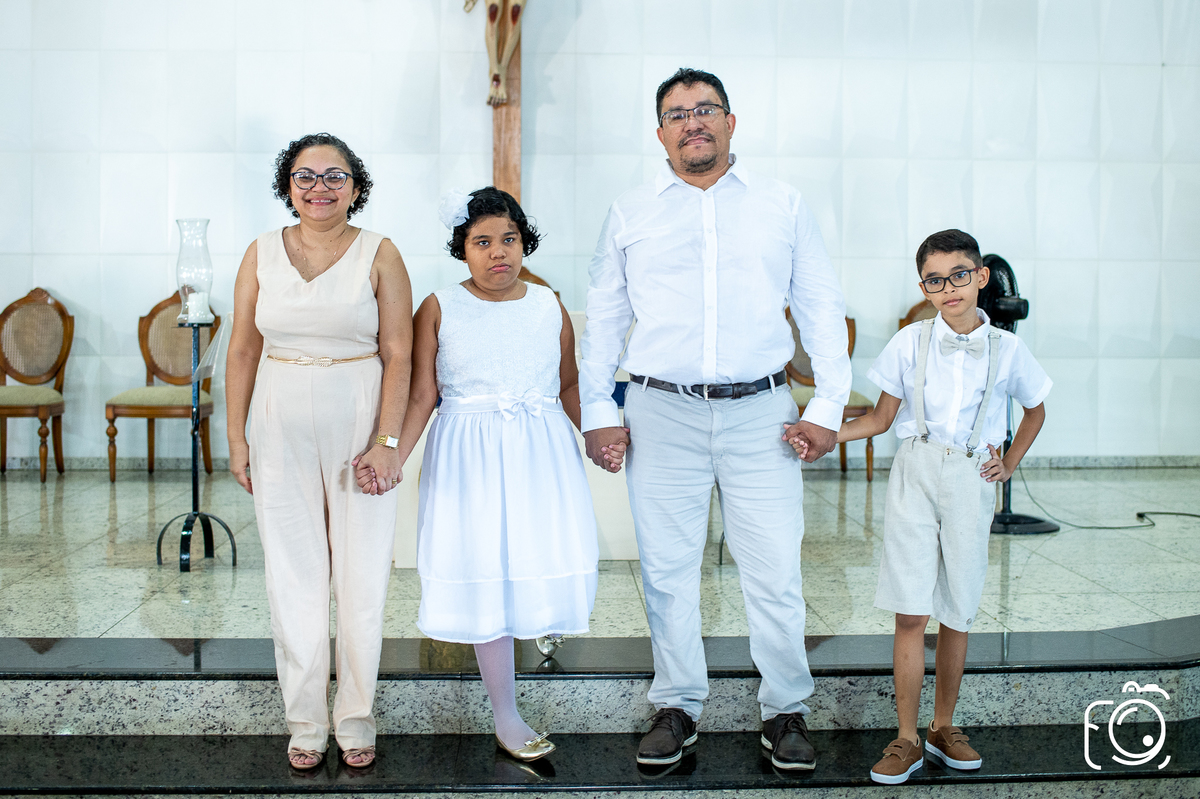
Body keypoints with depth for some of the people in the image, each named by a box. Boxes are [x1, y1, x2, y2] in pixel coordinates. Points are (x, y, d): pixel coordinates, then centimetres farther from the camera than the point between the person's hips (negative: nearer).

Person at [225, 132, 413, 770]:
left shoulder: (379, 255, -1)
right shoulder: (262, 253, 6)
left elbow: (398, 356, -5)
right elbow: (243, 349, 8)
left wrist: (386, 440, -12)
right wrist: (236, 437, 4)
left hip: (359, 425, -2)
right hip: (281, 429, 2)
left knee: (362, 574, 3)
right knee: (293, 576, 7)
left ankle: (356, 717, 20)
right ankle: (306, 720, 21)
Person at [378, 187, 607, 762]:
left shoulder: (549, 307, 7)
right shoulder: (439, 309, 0)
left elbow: (569, 386, 12)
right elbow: (421, 395, -3)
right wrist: (392, 456, -15)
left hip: (541, 455, 3)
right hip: (469, 455, -2)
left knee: (542, 559, 0)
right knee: (485, 576, -1)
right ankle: (506, 718, 8)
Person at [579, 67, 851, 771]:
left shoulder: (783, 205, 10)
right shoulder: (631, 214, 10)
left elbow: (823, 309, 9)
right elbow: (603, 318, 12)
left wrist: (828, 406, 1)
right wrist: (598, 411, 4)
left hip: (760, 411, 0)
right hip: (662, 411, 1)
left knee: (776, 572, 1)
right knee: (668, 568, 7)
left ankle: (786, 711, 20)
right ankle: (678, 706, 24)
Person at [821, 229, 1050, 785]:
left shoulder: (1006, 350, 3)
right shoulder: (910, 342, 1)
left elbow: (1035, 411, 20)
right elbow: (881, 418, 5)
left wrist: (1009, 464, 9)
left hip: (971, 481, 1)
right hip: (915, 474, -1)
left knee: (956, 613, 7)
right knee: (911, 613, -3)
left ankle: (943, 727, 24)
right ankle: (907, 739, 6)